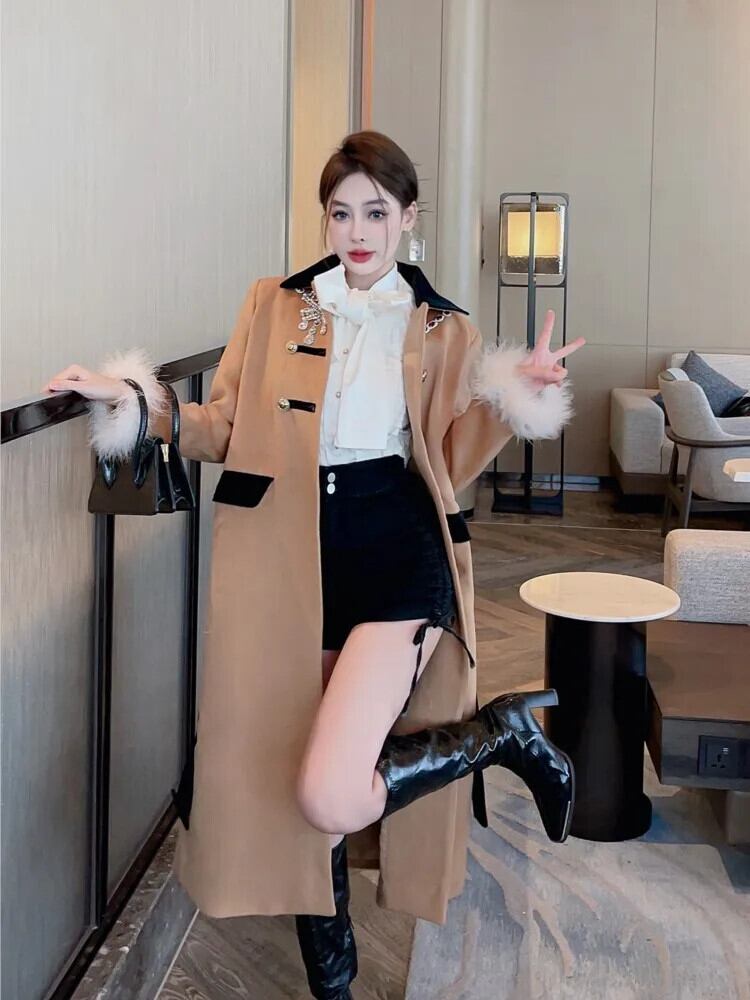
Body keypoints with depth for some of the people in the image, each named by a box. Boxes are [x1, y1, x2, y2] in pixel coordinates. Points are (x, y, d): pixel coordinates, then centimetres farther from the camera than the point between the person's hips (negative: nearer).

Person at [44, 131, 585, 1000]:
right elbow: (223, 432, 10)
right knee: (286, 786, 4)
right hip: (293, 554, 3)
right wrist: (132, 398, -3)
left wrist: (512, 396, -3)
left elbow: (448, 464, 10)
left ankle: (506, 730, 8)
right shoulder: (273, 306, 13)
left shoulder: (443, 330, 12)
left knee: (330, 798, -20)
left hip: (397, 550, -3)